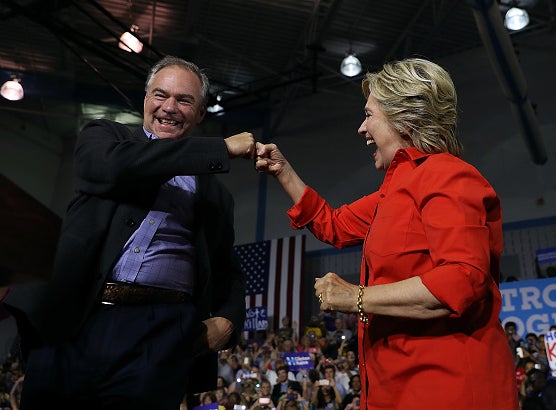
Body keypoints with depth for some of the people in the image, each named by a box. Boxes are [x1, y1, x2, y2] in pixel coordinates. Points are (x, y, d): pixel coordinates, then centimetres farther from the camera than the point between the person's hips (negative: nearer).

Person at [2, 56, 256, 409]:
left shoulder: (216, 194, 17)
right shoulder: (104, 135, 13)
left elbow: (228, 272, 21)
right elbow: (112, 166, -11)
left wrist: (228, 321, -2)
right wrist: (223, 149, -8)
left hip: (162, 336, 1)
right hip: (73, 323, 0)